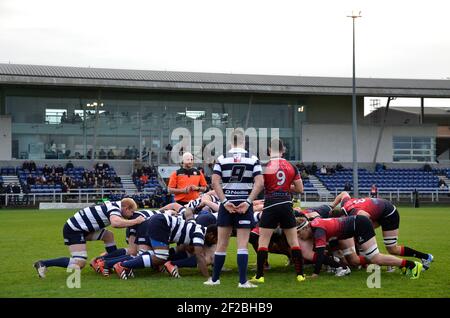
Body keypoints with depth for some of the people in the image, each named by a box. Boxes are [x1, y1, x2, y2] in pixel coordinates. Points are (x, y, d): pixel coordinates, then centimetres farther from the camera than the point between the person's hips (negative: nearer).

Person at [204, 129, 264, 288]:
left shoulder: (221, 159, 1)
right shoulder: (253, 159, 0)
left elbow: (215, 182, -7)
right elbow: (260, 183, -8)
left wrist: (225, 202, -6)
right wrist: (248, 202, -8)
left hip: (227, 204, 1)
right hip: (245, 204, -1)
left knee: (221, 244, 9)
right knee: (242, 245, 0)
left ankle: (215, 279, 18)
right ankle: (243, 281, -4)